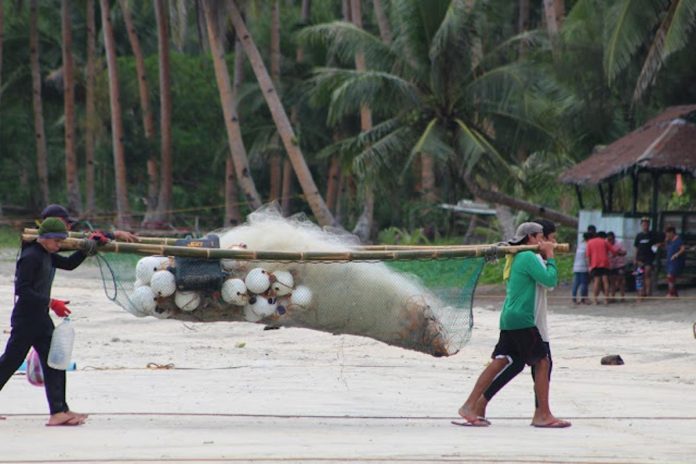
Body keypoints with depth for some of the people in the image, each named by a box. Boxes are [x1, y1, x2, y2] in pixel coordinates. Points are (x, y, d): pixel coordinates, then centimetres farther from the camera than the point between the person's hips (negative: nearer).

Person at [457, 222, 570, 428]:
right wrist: (550, 256, -1)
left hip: (509, 318, 9)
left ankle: (471, 406, 2)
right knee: (542, 362, -1)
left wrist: (546, 254, 17)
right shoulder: (529, 257, -10)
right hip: (521, 319, -9)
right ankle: (543, 415, 1)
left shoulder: (517, 257, 18)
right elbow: (550, 280, -13)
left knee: (499, 362, 6)